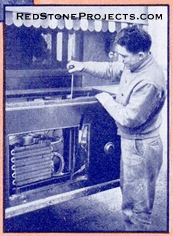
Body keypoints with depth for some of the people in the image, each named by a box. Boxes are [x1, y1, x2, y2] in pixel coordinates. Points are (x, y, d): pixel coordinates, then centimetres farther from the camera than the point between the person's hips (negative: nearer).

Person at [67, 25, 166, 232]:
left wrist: (107, 100, -13)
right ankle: (130, 227, 42)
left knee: (137, 202, 6)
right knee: (128, 190, 25)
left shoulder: (149, 82, -31)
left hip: (140, 147, -10)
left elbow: (129, 118, -27)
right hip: (130, 142, 10)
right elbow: (110, 70, 17)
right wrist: (83, 66, 4)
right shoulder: (132, 64, -1)